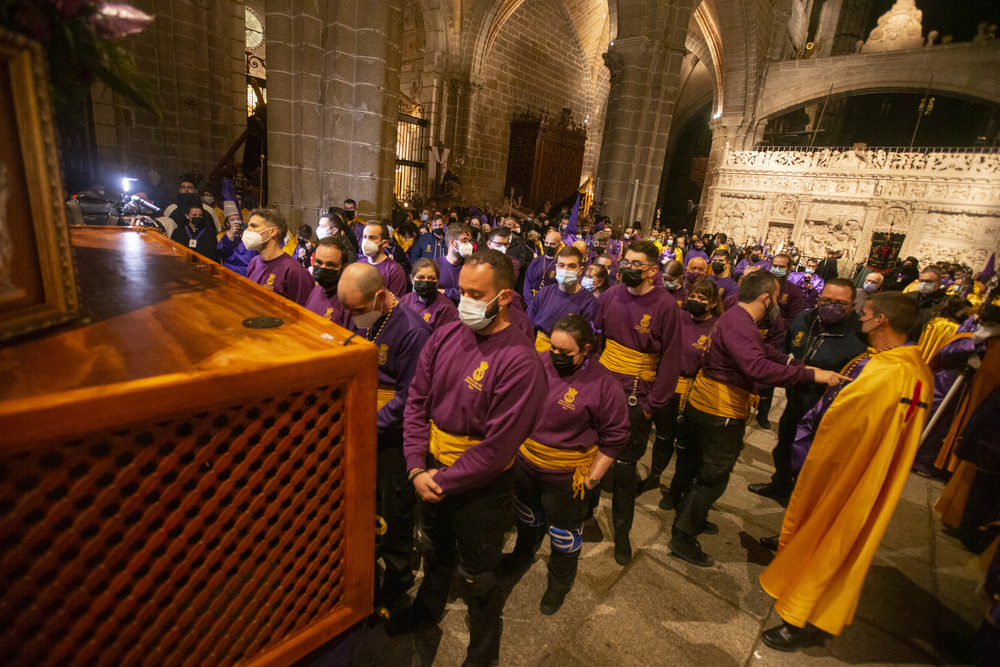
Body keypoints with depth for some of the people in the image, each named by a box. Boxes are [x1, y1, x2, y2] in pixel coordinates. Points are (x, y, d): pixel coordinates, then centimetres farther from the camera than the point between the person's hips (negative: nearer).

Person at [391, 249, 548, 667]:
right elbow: (416, 402, -2)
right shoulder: (444, 337, -8)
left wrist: (443, 482, -16)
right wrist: (417, 468, -10)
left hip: (481, 485, -5)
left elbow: (497, 447, -23)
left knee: (477, 576, 17)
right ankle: (428, 607, 63)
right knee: (432, 548, 31)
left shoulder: (519, 361, -26)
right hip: (431, 470, 6)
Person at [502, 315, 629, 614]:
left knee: (564, 533, 17)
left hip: (567, 475, -4)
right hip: (526, 461, 5)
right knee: (527, 515, 29)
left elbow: (613, 438, -11)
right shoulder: (541, 363, -11)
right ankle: (523, 554, 61)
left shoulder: (603, 386, -21)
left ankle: (559, 584, 46)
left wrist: (591, 479, -11)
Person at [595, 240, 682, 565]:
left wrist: (651, 405, -11)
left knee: (624, 466, 6)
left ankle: (622, 532, 28)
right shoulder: (611, 295, 1)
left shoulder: (666, 306, -10)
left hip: (635, 397, -3)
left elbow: (671, 360, -8)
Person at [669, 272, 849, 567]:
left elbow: (766, 352, 17)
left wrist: (803, 365, 5)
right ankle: (683, 538, 15)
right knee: (714, 479, 2)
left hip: (704, 408, 11)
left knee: (709, 473, 25)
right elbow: (758, 367, -37)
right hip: (719, 414, -11)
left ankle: (693, 518, 42)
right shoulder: (738, 324, -25)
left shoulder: (740, 320, 11)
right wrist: (810, 374, -30)